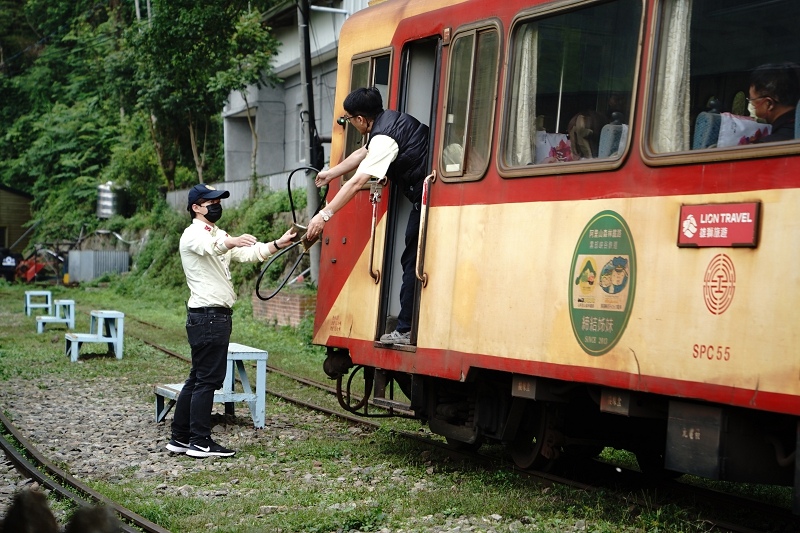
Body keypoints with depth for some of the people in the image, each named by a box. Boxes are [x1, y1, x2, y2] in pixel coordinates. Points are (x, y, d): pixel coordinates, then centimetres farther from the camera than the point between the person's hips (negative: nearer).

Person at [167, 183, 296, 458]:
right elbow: (211, 247, -32)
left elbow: (250, 254, 12)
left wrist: (280, 243, -2)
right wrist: (232, 241, -51)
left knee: (197, 379, 11)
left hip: (218, 315, 10)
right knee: (208, 379, -8)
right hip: (207, 315, -10)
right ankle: (200, 442, -4)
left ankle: (180, 438, 16)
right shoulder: (193, 234, -8)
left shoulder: (219, 235, 22)